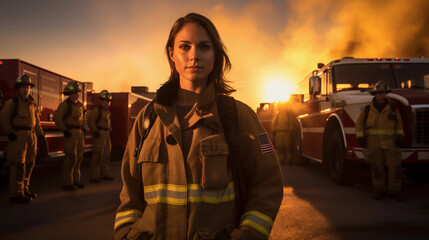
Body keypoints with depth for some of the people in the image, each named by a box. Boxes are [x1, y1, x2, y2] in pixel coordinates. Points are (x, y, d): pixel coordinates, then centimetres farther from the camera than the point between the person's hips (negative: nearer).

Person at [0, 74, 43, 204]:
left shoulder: (32, 103, 16)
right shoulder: (12, 102, -3)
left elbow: (37, 121, 19)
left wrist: (40, 134, 14)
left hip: (31, 136, 7)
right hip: (18, 136, -7)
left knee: (29, 163, 11)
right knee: (18, 165, -9)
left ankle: (25, 189, 23)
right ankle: (16, 194, -6)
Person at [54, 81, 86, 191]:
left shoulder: (79, 104, 14)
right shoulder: (65, 104, -9)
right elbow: (57, 118, -13)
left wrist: (84, 128, 17)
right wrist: (64, 130, -16)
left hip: (79, 133, 8)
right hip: (70, 133, -8)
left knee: (78, 157, 9)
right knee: (71, 157, -9)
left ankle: (75, 180, 18)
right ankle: (66, 182, -2)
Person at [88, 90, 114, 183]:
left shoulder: (107, 111, 18)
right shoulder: (96, 110, -10)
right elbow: (90, 121, -16)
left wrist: (110, 131, 19)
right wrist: (95, 131, -19)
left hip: (106, 134, 10)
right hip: (99, 134, -9)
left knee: (106, 155, 13)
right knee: (97, 155, -9)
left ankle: (104, 175, 22)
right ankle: (94, 176, -4)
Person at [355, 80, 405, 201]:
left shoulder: (393, 109, 7)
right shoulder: (367, 110, 3)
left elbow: (399, 123, 15)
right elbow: (360, 124, 6)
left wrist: (400, 136, 5)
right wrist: (360, 137, -2)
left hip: (390, 142, 1)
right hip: (373, 142, -1)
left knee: (394, 165, -3)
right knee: (377, 167, 2)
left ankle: (395, 190, 6)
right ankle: (379, 189, 12)